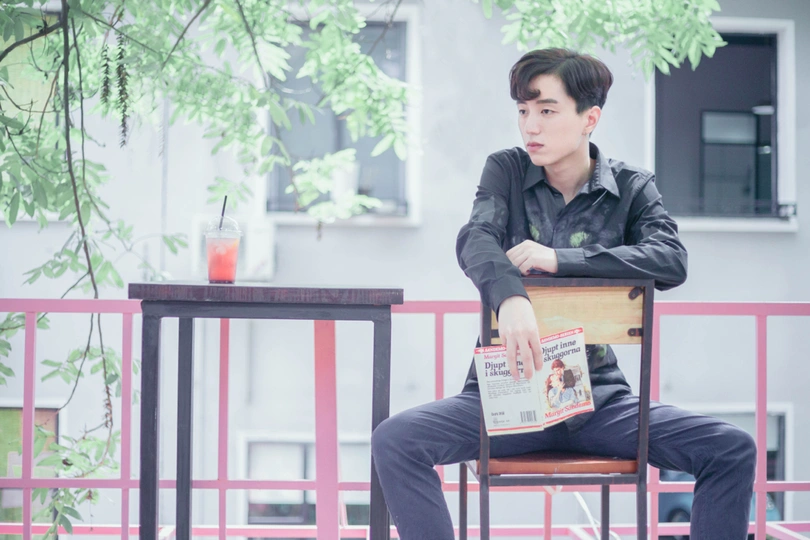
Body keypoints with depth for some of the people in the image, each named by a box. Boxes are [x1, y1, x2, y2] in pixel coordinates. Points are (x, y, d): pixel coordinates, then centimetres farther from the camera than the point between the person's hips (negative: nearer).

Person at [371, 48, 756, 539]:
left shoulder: (632, 187, 5)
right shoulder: (506, 171, 5)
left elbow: (672, 262, -14)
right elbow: (476, 240, -14)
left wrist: (560, 259, -23)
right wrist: (510, 298, -37)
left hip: (598, 398, 1)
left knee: (733, 451, -18)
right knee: (395, 442, -26)